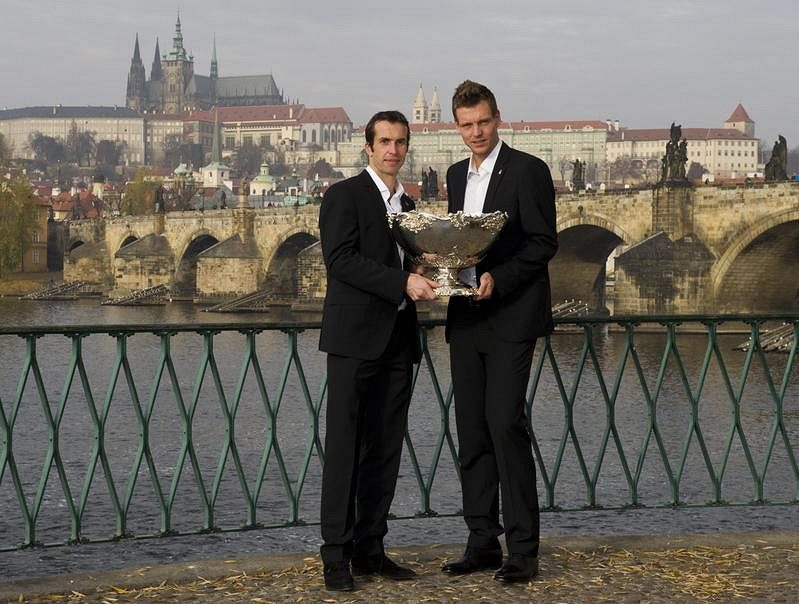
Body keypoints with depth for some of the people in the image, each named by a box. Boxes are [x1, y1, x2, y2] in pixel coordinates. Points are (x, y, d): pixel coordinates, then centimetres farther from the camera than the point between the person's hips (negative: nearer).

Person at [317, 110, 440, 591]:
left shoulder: (408, 205, 19)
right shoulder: (344, 196, -3)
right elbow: (341, 260, -14)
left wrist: (428, 273, 2)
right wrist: (403, 282, -20)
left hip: (398, 340, 7)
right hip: (355, 337, -7)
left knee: (386, 448, 6)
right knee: (344, 445, -6)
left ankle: (370, 548, 12)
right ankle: (337, 555, -5)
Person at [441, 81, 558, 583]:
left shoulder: (528, 170, -5)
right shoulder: (457, 175, 17)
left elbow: (544, 242, -9)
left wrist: (498, 278, -20)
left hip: (511, 316, -7)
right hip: (466, 317, 7)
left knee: (505, 423, -13)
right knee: (472, 430, 7)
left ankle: (523, 549, -8)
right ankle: (483, 542, 13)